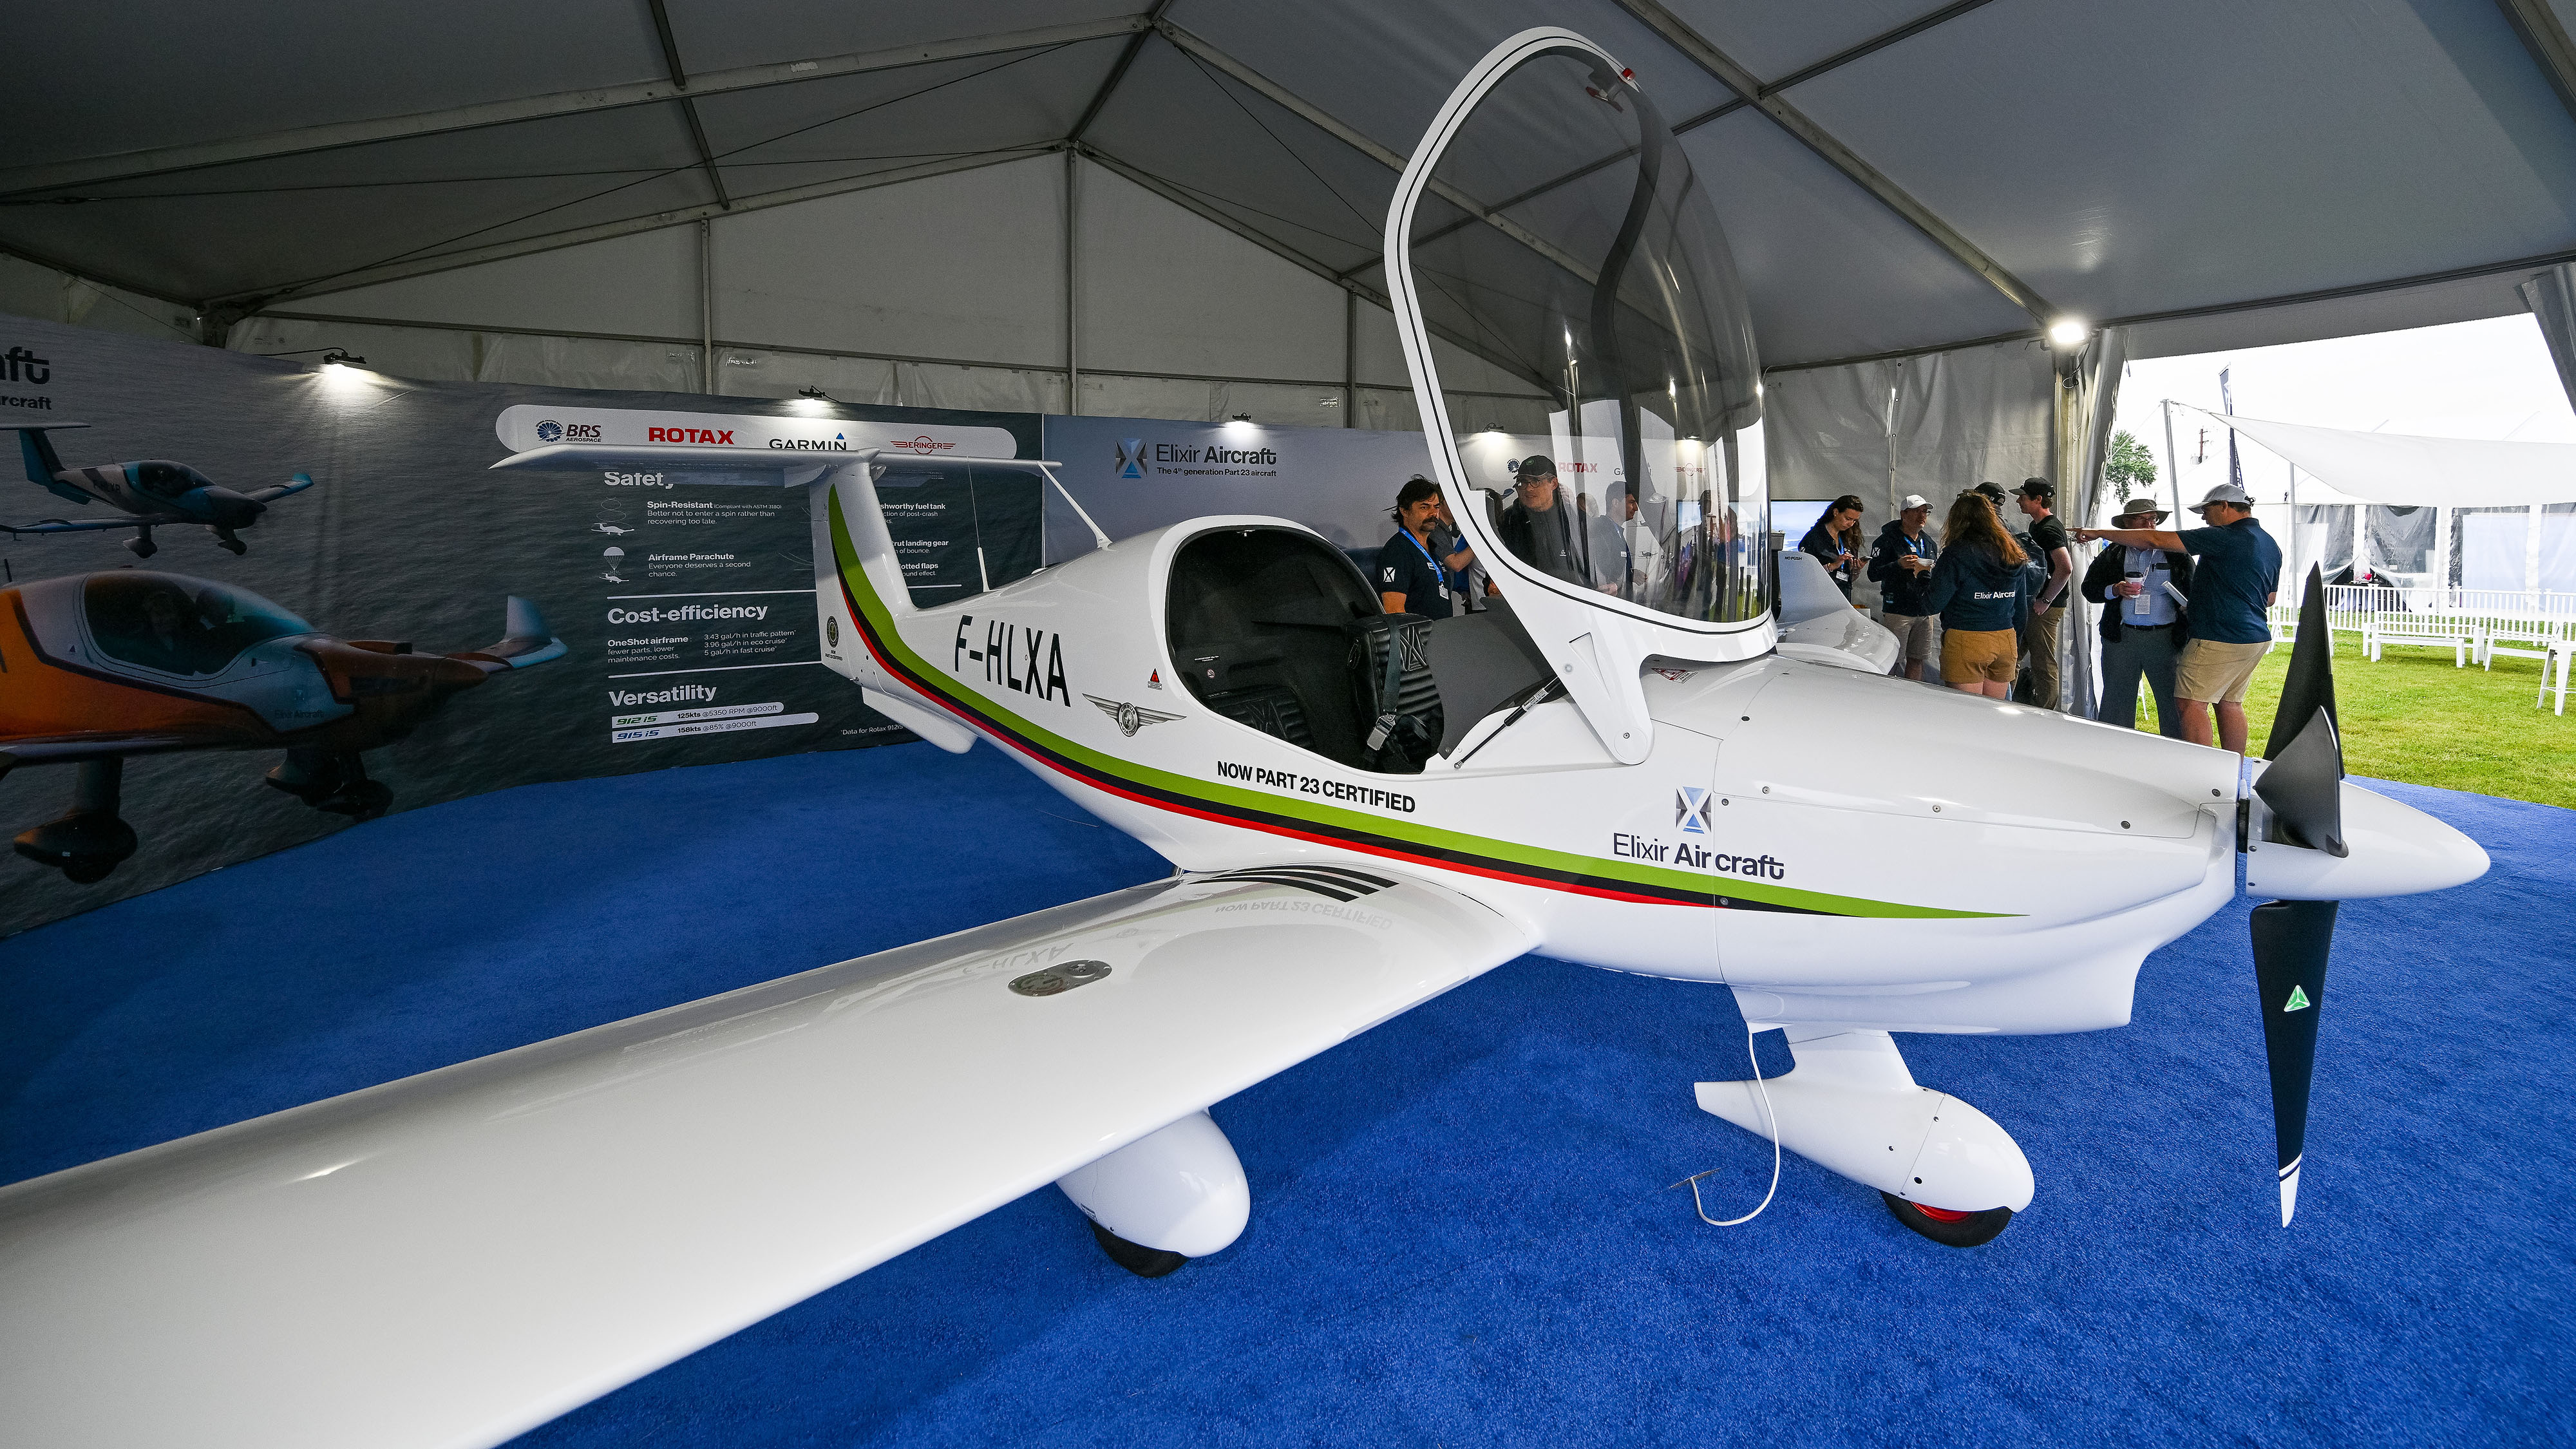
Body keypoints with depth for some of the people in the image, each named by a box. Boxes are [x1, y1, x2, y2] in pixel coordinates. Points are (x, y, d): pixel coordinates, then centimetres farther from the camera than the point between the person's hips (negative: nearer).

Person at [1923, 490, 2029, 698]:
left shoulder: (1957, 554, -10)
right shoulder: (2014, 555, 10)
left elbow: (1934, 604, -12)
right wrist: (2016, 650, 24)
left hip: (1965, 642, -6)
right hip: (2006, 641, 6)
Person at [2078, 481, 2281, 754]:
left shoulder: (2224, 537, -14)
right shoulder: (2271, 545, 15)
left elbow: (2156, 540, -17)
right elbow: (2270, 598, 23)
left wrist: (2098, 532, -12)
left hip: (2219, 640, -9)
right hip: (2257, 638, 9)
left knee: (2192, 702, -6)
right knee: (2229, 703, 14)